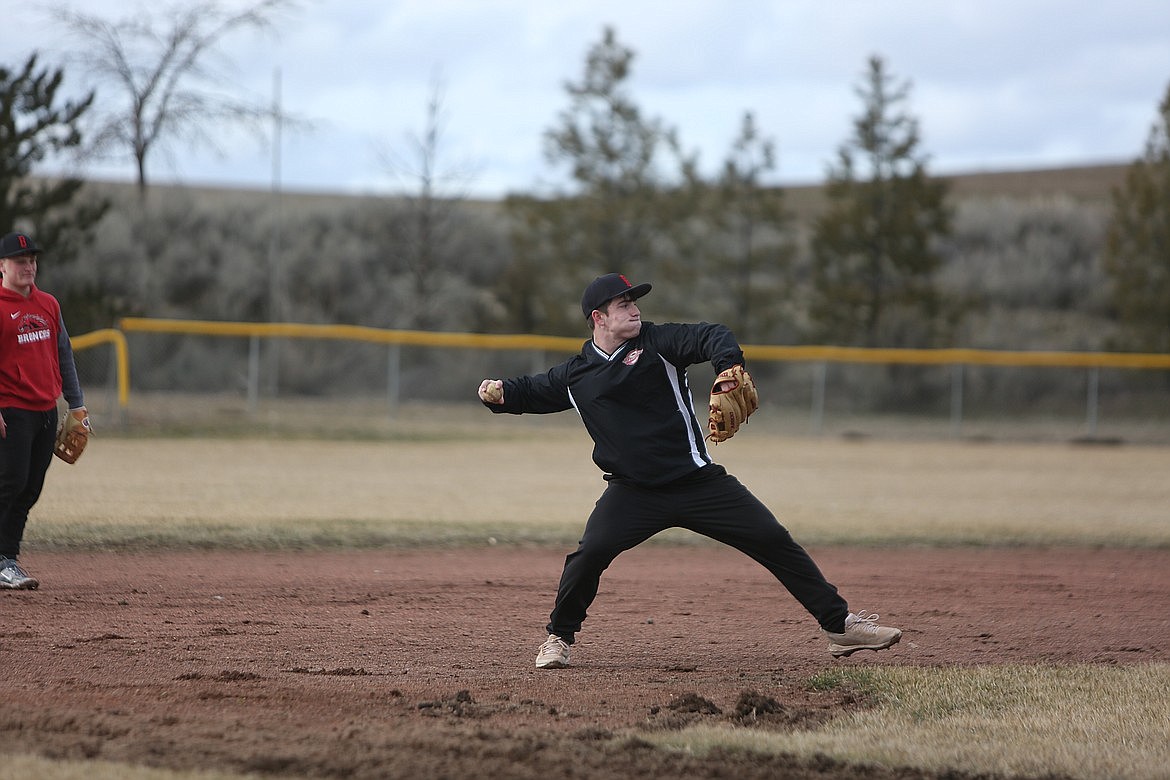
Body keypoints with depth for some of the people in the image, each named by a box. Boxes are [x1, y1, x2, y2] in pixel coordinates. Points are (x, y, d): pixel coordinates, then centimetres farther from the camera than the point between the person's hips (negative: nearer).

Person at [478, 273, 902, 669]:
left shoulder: (656, 342, 0)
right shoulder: (575, 374, 7)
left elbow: (711, 337, -16)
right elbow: (532, 391, 22)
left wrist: (729, 366, -38)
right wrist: (499, 392, -1)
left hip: (699, 483, 0)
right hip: (633, 493, 0)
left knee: (773, 540, -5)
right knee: (590, 553, -21)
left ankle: (839, 624, 5)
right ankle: (559, 637, 3)